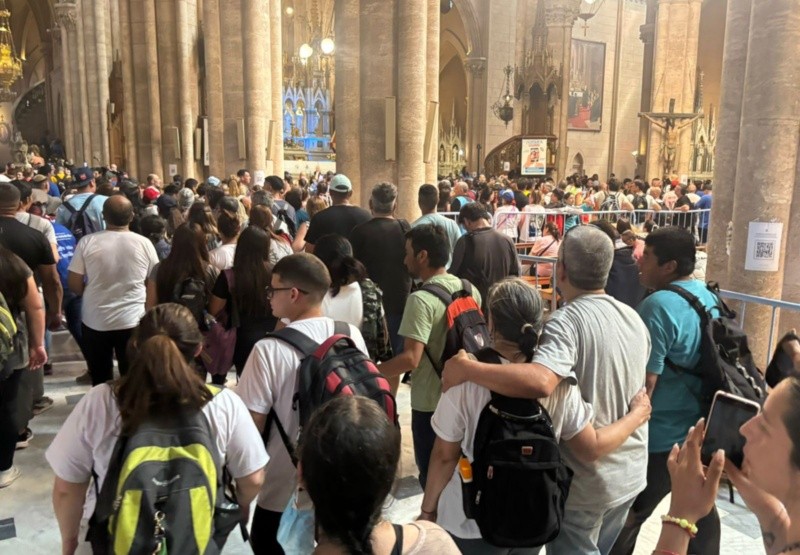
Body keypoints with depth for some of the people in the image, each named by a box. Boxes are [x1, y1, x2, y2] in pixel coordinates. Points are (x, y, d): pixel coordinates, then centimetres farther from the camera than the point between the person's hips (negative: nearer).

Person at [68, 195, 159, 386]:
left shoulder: (87, 242, -10)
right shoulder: (144, 243, -8)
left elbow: (74, 284, -5)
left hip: (95, 322, 0)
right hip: (133, 321, 0)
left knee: (100, 380, 16)